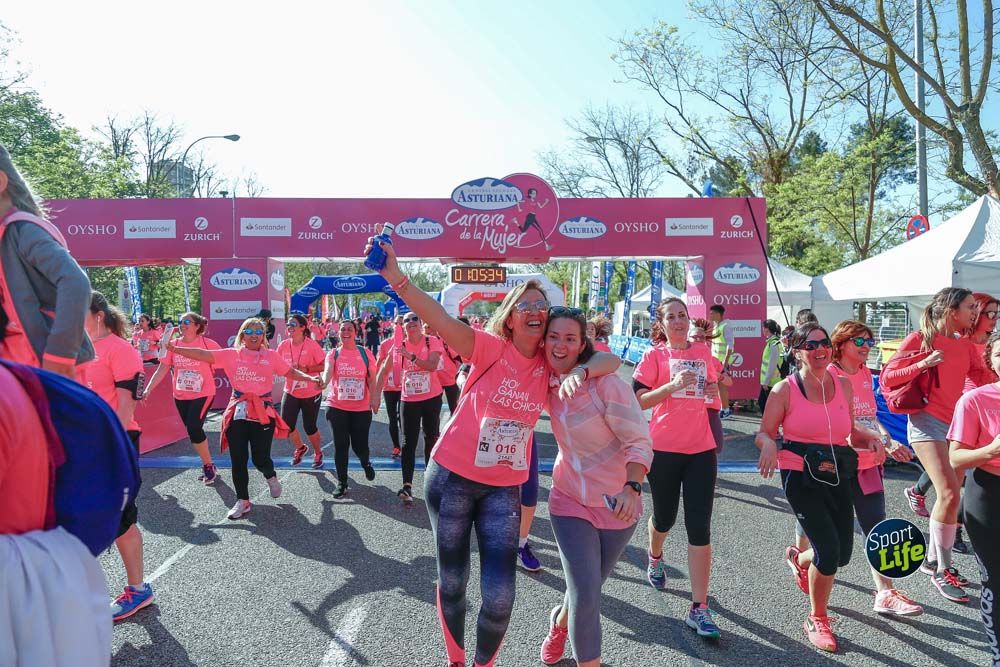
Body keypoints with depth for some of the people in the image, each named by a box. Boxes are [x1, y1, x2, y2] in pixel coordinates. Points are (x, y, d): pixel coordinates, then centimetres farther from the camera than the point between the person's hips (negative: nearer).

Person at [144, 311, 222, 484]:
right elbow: (162, 370, 2)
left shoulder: (208, 344, -10)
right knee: (193, 431, 11)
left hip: (203, 394, -5)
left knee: (194, 428, -18)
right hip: (181, 396, 5)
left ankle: (208, 465, 2)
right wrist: (148, 389, -4)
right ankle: (208, 465, 29)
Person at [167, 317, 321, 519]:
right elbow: (203, 354, -2)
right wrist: (174, 348, -9)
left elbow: (290, 372, 7)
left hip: (263, 414, -1)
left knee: (260, 458, -1)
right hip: (238, 414, 1)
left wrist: (310, 378, -8)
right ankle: (243, 501, 20)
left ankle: (271, 477, 35)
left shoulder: (272, 356, 3)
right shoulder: (232, 355, 3)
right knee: (238, 460, 4)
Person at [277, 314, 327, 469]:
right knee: (286, 424, -3)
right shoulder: (283, 345, -2)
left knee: (309, 427, 5)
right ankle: (300, 448, 28)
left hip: (311, 393, -4)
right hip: (291, 392, 4)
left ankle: (318, 453, 32)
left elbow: (324, 365, -16)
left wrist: (306, 369, -25)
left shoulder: (311, 344, -15)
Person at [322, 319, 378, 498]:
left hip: (361, 408, 0)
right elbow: (328, 371, -19)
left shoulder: (364, 353, 2)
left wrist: (374, 398, -8)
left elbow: (372, 379, 5)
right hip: (338, 407, 0)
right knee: (341, 445, 3)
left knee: (359, 446, 2)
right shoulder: (333, 354, 1)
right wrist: (323, 382, -41)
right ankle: (341, 483, 16)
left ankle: (366, 463, 38)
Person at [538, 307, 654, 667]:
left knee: (587, 589, 19)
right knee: (586, 598, -9)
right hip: (570, 501, 2)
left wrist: (632, 488, -39)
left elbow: (640, 442, -22)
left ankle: (560, 622, 53)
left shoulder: (605, 383, -21)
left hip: (616, 505, -2)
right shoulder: (549, 384, -6)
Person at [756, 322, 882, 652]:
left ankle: (802, 559, 49)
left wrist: (872, 439, -5)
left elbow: (850, 431, 15)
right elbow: (763, 433, -5)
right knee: (829, 551, -11)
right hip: (801, 477, -5)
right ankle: (817, 620, 15)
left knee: (843, 553, 11)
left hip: (837, 477, 5)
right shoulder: (785, 389, -10)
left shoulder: (843, 385, 3)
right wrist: (770, 444, -28)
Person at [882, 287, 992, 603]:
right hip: (927, 422, -7)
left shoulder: (966, 345, 11)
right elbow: (886, 379, -8)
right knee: (949, 493, -17)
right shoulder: (920, 339, -6)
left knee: (952, 496, 10)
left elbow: (986, 379, 16)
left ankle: (933, 559, 27)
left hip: (957, 424, 7)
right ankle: (941, 571, -3)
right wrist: (922, 364, -19)